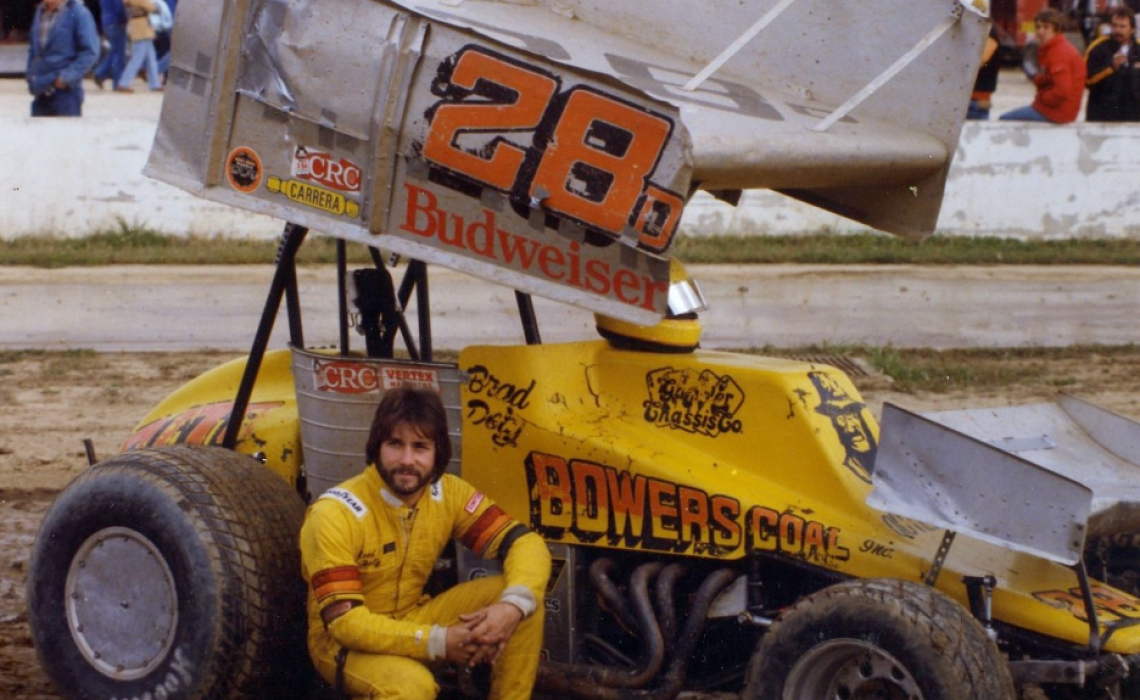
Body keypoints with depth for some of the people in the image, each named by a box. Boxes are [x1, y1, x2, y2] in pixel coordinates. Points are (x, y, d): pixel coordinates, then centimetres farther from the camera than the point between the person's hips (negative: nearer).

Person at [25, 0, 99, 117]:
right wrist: (31, 75, 9)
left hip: (66, 92, -6)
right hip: (41, 93, 6)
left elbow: (90, 51, -14)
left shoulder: (79, 13, -10)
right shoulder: (40, 12, 10)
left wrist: (67, 77, -18)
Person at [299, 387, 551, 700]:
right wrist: (439, 641, -36)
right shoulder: (336, 514, -25)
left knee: (526, 600, -13)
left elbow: (527, 544, -10)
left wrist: (513, 606, -32)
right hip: (343, 641, -6)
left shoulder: (449, 494, -8)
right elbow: (344, 621, -28)